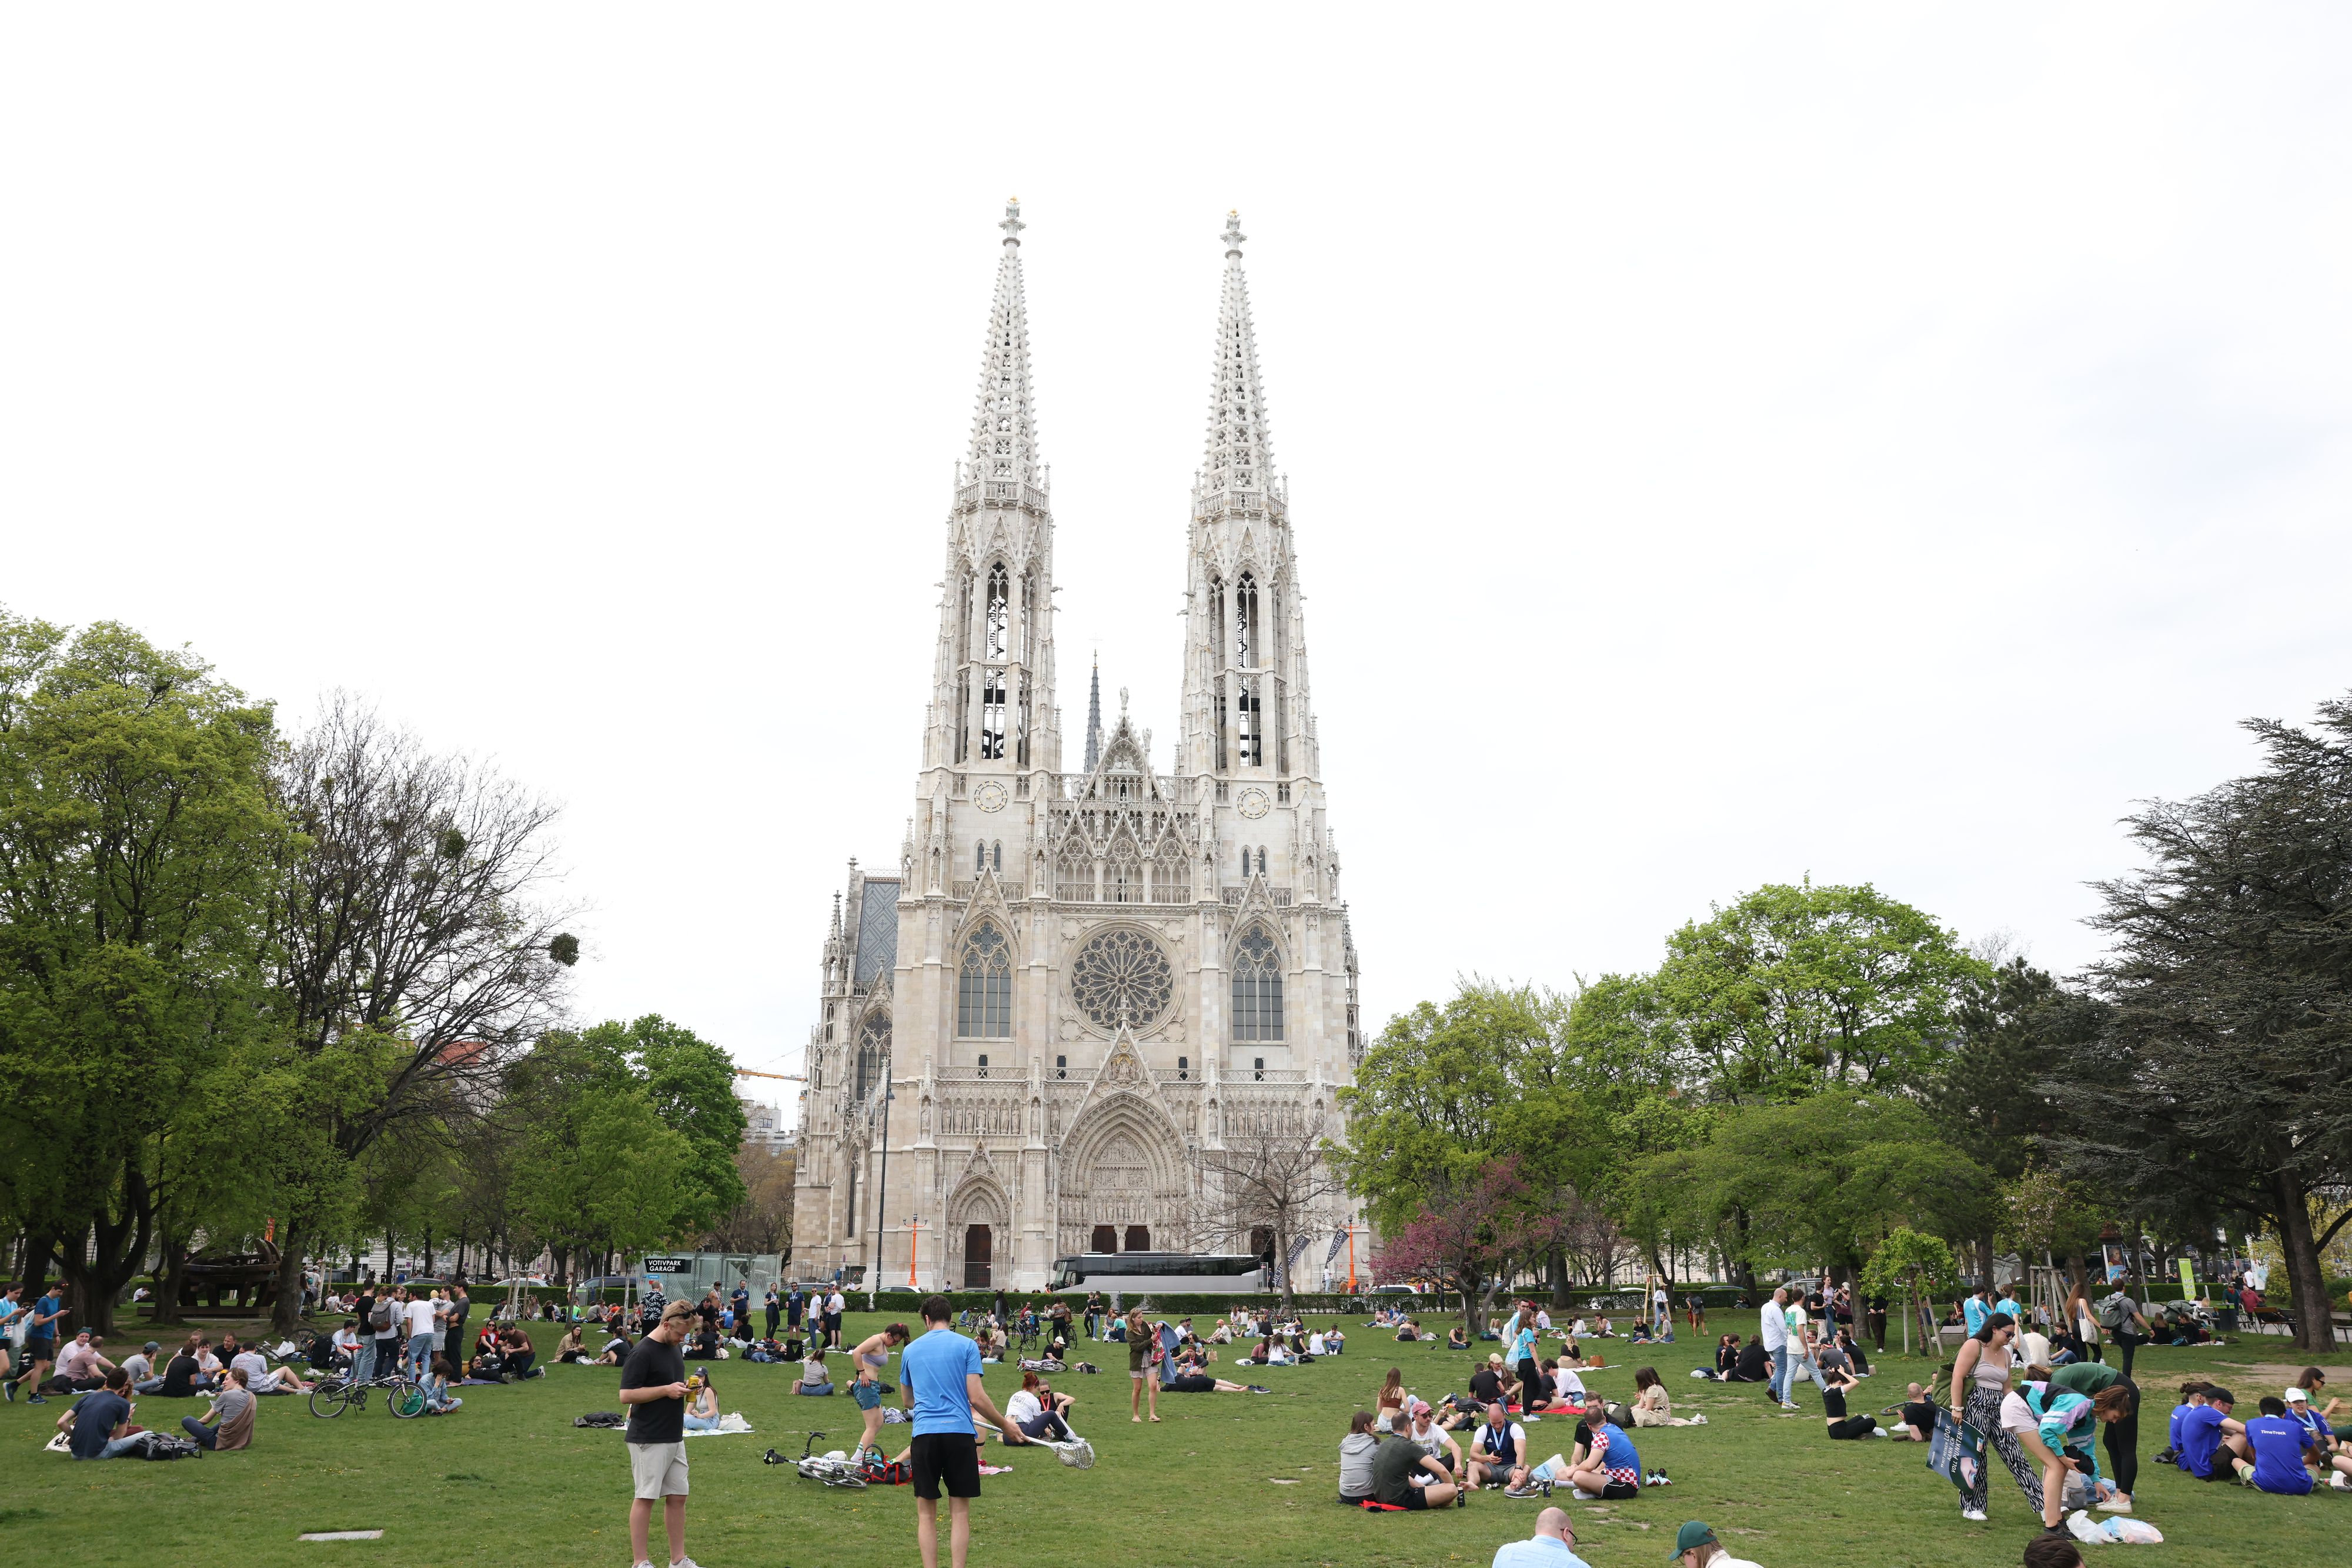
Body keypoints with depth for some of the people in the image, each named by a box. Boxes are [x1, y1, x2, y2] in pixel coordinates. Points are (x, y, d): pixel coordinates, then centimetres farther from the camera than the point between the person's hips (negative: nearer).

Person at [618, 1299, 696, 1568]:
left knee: (677, 1497, 10)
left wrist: (685, 1388, 4)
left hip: (675, 1438, 8)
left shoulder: (674, 1349, 12)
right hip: (648, 1441, -8)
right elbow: (626, 1395, -18)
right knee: (645, 1498, 0)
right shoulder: (642, 1352, -16)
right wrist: (667, 1390, -21)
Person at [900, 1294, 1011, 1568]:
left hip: (924, 1433, 2)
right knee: (960, 1512, 6)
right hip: (960, 1432, -1)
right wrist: (1005, 1424, 5)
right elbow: (976, 1397, -6)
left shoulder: (910, 1350, 11)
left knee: (926, 1514, 8)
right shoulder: (966, 1345, 1)